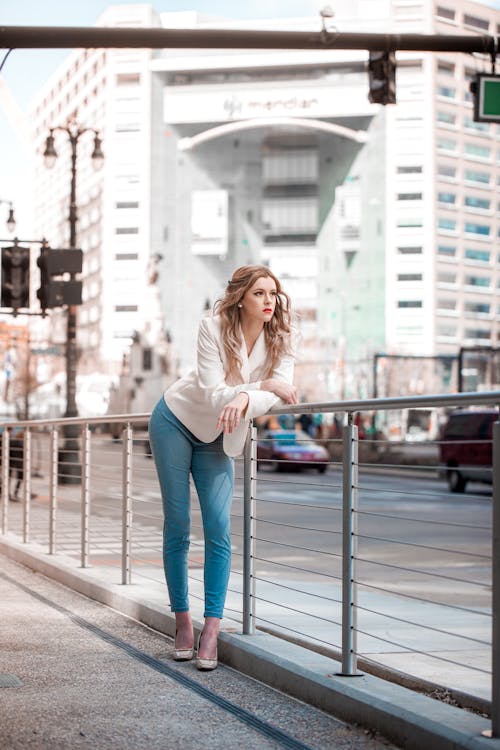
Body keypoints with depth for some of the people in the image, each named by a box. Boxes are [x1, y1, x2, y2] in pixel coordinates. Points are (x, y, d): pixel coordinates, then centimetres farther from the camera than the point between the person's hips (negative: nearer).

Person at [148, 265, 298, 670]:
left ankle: (212, 629, -8)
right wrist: (263, 385, -39)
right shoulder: (214, 327, -23)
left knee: (219, 527, -10)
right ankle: (183, 620, 8)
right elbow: (212, 394, -28)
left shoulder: (281, 339, -13)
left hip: (217, 438, 3)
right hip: (176, 421, -3)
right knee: (177, 523, -2)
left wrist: (243, 399, -43)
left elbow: (278, 393, -23)